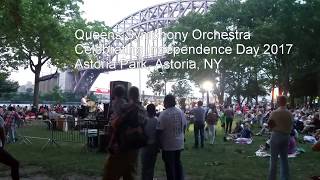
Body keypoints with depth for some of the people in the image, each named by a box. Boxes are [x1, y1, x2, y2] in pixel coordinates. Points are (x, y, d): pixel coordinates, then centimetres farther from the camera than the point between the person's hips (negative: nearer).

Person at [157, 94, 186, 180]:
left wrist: (160, 143, -7)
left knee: (170, 166, 8)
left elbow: (160, 130, -18)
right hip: (179, 143, 5)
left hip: (168, 145, -5)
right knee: (178, 162, 21)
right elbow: (184, 126, 10)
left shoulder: (164, 114, -19)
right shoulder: (181, 112, -1)